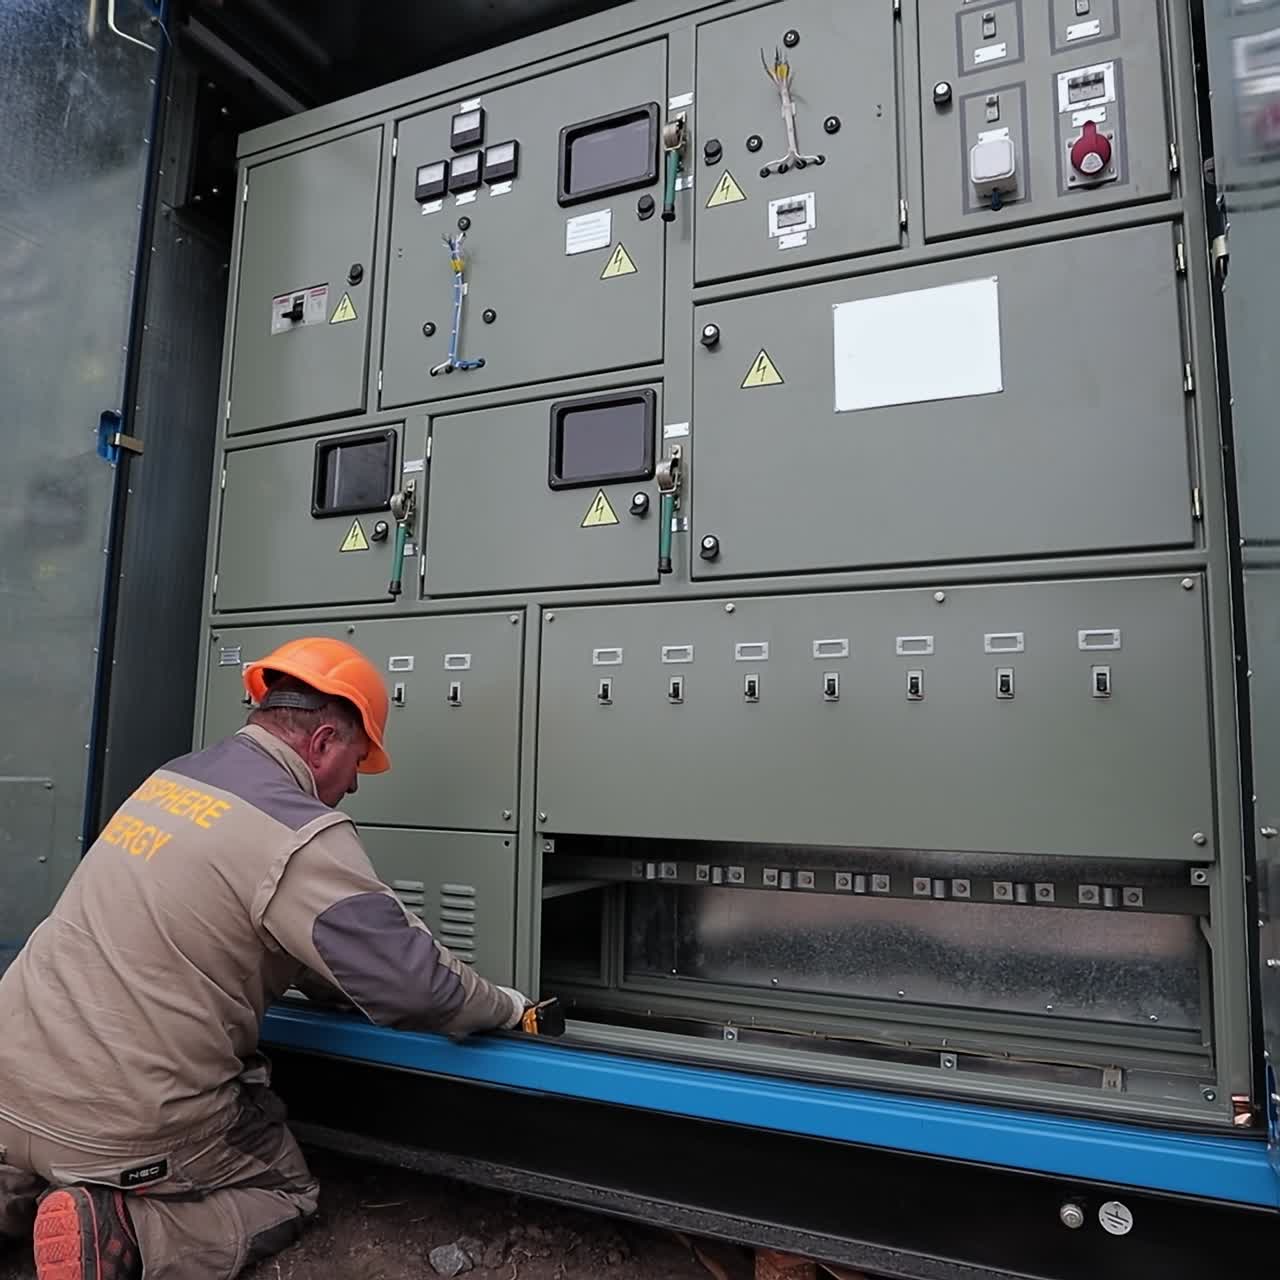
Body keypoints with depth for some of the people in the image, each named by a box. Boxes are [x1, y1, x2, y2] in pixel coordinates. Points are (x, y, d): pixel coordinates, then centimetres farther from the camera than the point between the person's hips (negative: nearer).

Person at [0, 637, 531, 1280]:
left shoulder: (173, 777, 4)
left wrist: (348, 991, 17)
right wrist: (505, 1005, 1)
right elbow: (415, 983, -20)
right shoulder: (304, 837, -22)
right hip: (122, 1124, -8)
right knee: (287, 1196, 16)